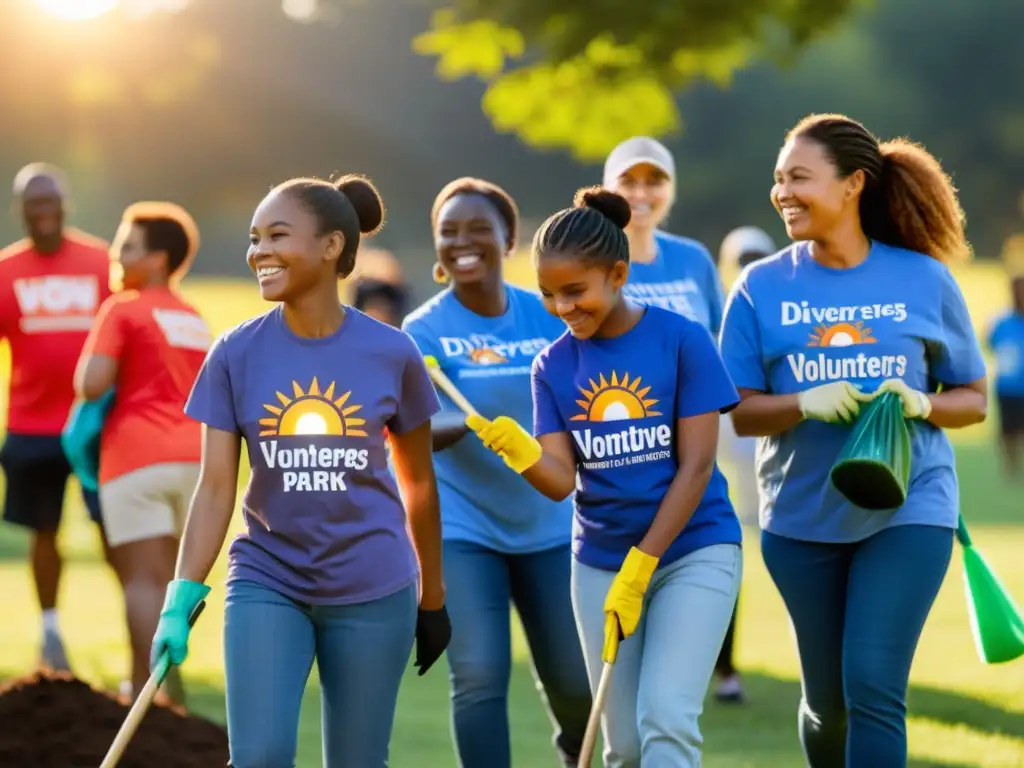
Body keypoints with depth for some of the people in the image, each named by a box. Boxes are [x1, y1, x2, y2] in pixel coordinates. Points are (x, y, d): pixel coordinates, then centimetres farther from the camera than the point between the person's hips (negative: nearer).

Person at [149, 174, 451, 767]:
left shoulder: (391, 353, -5)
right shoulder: (236, 354, -4)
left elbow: (419, 483, 7)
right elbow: (216, 487, -5)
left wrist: (433, 597, 13)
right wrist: (181, 602, -14)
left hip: (374, 591, 0)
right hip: (266, 584, 0)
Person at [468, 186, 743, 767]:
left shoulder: (682, 339, -11)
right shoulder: (554, 365, 1)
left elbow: (696, 466, -11)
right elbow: (561, 480, -6)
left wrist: (638, 569, -14)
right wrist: (519, 450, -29)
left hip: (692, 550, -4)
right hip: (600, 561, 4)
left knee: (666, 720, -19)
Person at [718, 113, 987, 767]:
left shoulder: (924, 281, -1)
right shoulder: (762, 288, 0)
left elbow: (974, 399, 5)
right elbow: (740, 412, 0)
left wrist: (921, 404, -16)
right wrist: (805, 403, -20)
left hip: (909, 509, -2)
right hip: (801, 515, 2)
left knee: (873, 687, -15)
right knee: (827, 700, 11)